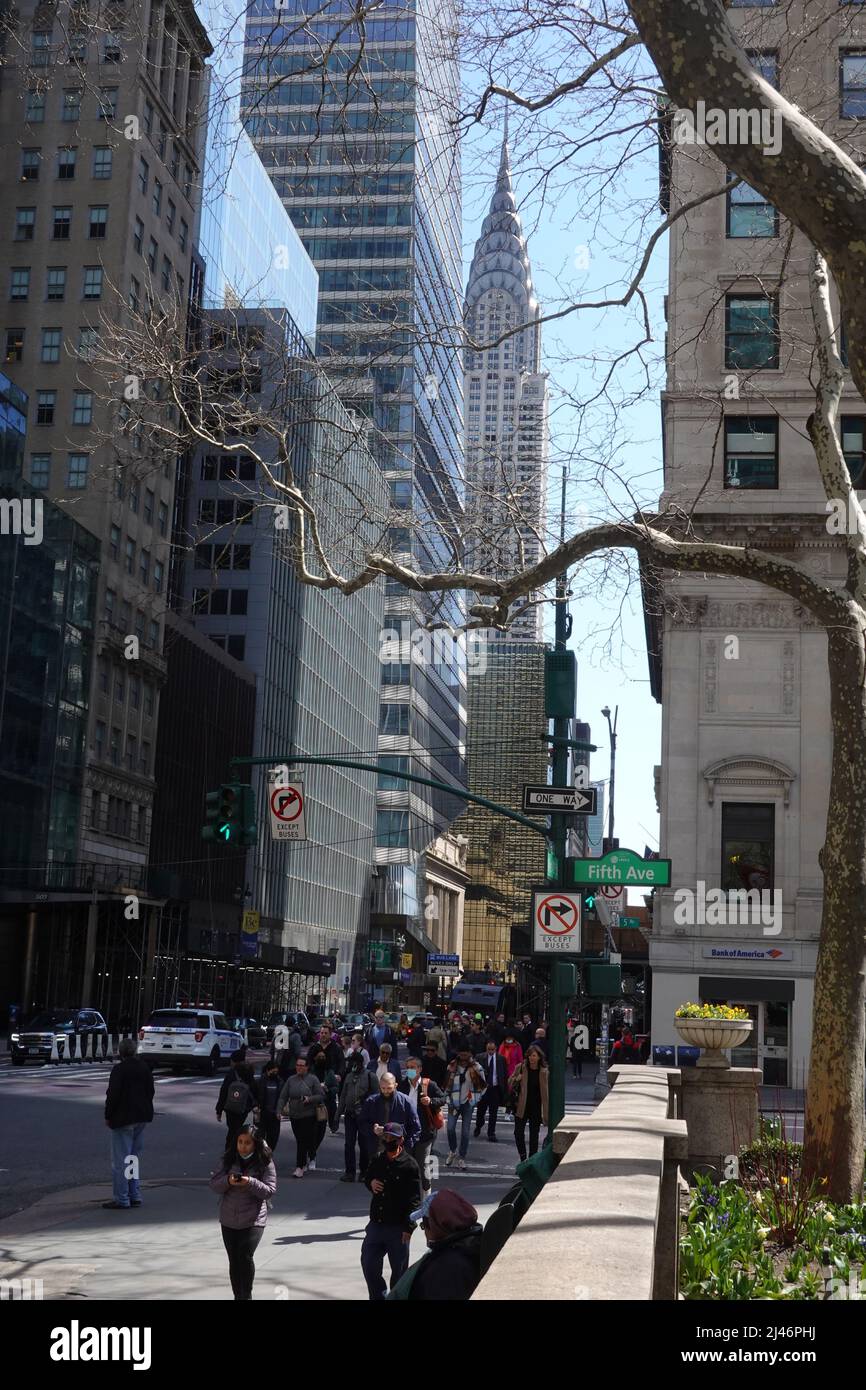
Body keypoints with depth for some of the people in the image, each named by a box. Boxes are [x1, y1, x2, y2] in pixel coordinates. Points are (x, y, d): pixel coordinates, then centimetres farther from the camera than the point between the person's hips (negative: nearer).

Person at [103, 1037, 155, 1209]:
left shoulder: (119, 1069, -15)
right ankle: (135, 1196, 19)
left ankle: (122, 1200, 0)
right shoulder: (145, 1068, 6)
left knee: (120, 1161, -2)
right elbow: (150, 1091, 11)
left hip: (123, 1119, -7)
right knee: (135, 1158, 17)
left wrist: (108, 1116, -7)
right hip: (141, 1118, 7)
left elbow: (113, 1095, -18)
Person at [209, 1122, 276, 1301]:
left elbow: (270, 1190, -9)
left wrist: (250, 1183, -24)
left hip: (253, 1220, -4)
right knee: (234, 1260, 10)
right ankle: (238, 1296, 25)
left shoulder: (265, 1163, -6)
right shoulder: (229, 1160, 2)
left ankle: (246, 1296, -1)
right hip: (228, 1219, 4)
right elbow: (214, 1184, 2)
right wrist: (228, 1181, -18)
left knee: (245, 1256, -17)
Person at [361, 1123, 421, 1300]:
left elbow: (414, 1199, -12)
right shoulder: (376, 1160, 4)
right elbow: (367, 1177, 23)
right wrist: (371, 1183, -2)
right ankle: (378, 1297, 26)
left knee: (399, 1268, 7)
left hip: (398, 1227, -5)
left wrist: (408, 1227, -16)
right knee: (368, 1263, 7)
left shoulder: (409, 1165, -12)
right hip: (376, 1224, 5)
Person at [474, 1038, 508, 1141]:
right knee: (481, 1110, 12)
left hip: (495, 1089, 0)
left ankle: (491, 1133, 14)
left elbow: (505, 1075, 3)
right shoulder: (480, 1058, -2)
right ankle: (478, 1127, 39)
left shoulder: (501, 1059, 0)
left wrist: (504, 1089, 0)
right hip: (483, 1088, 0)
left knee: (493, 1113, 3)